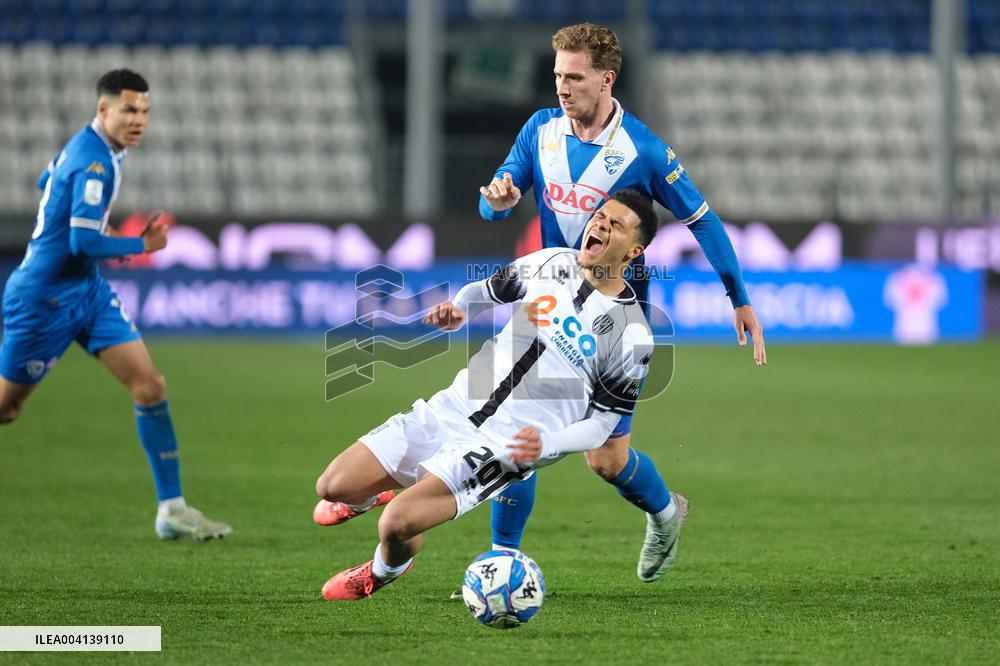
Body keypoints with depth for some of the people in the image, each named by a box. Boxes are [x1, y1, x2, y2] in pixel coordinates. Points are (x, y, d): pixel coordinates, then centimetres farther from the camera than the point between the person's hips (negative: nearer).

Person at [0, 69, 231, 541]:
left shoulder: (84, 146, 6)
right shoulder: (94, 162, -23)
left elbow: (46, 184, 25)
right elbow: (83, 243, -28)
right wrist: (141, 246, -13)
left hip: (87, 290, 9)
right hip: (44, 299, -9)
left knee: (149, 385, -4)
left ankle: (171, 509, -4)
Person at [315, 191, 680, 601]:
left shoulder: (631, 335, -8)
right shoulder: (552, 263, 6)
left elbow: (600, 425, -4)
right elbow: (484, 291, 23)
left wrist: (545, 445, -22)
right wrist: (458, 310, -1)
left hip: (505, 444, -5)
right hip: (454, 408, 5)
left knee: (399, 523, -23)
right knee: (333, 487, -1)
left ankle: (382, 574, 14)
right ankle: (367, 498, 38)